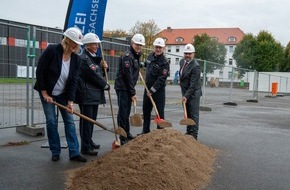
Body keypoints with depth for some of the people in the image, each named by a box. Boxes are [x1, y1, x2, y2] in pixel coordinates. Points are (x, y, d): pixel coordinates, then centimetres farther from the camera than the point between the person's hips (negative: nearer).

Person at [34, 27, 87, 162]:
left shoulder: (76, 59, -10)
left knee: (70, 121, -1)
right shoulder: (52, 50, -21)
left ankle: (74, 153, 3)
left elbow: (74, 81, -9)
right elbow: (40, 71, -17)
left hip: (63, 94, 4)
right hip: (47, 92, -3)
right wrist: (45, 94, -15)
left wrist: (70, 101, -14)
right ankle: (55, 152, 12)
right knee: (51, 121, -2)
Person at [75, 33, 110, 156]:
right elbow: (93, 75, -16)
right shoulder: (83, 58, -13)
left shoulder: (95, 58, 16)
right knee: (86, 120, -5)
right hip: (87, 94, -9)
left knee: (92, 119, 16)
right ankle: (85, 147, 1)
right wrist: (106, 85, -4)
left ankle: (89, 142, 29)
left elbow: (99, 74, 23)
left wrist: (104, 68, 2)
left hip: (95, 94, 9)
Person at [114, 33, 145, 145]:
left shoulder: (136, 55, 15)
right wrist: (132, 92, -17)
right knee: (123, 112, -6)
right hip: (122, 87, -9)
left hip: (128, 88, 9)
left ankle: (127, 134, 26)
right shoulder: (127, 56, -15)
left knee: (127, 112, 16)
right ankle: (123, 138, -1)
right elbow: (127, 75, -19)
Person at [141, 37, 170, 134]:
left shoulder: (165, 62, -15)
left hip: (159, 90, -7)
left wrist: (152, 90, -23)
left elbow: (162, 78, -21)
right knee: (146, 110, 14)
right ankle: (145, 130, 26)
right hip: (147, 87, 7)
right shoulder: (150, 55, 5)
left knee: (159, 111, -2)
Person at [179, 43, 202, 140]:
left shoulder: (195, 66, -21)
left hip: (193, 93, -8)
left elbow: (193, 84, -23)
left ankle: (193, 135, 3)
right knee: (187, 113, 13)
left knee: (194, 114, -3)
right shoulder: (182, 61, 5)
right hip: (185, 91, 8)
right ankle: (188, 132, 22)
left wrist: (186, 96, -24)